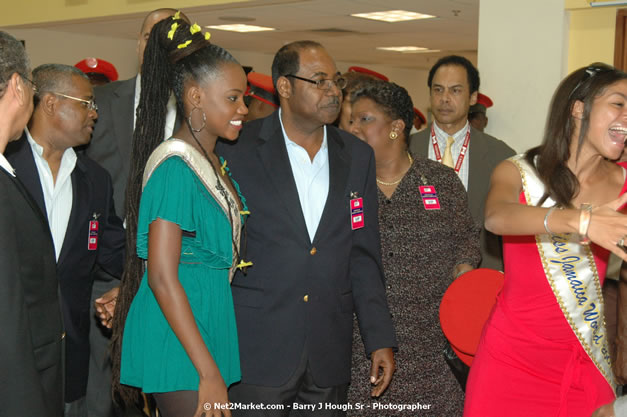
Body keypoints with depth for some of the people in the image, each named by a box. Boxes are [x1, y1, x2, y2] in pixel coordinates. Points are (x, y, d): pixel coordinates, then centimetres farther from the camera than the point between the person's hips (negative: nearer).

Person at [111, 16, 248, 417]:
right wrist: (209, 372, -22)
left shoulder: (215, 162, 10)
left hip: (211, 322, 9)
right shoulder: (175, 166, -17)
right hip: (180, 340, -9)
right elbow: (162, 277, -22)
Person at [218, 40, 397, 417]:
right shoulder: (237, 149, -4)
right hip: (256, 353, -3)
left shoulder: (358, 156, 8)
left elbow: (364, 256, 9)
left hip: (330, 355, 4)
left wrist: (380, 340, 5)